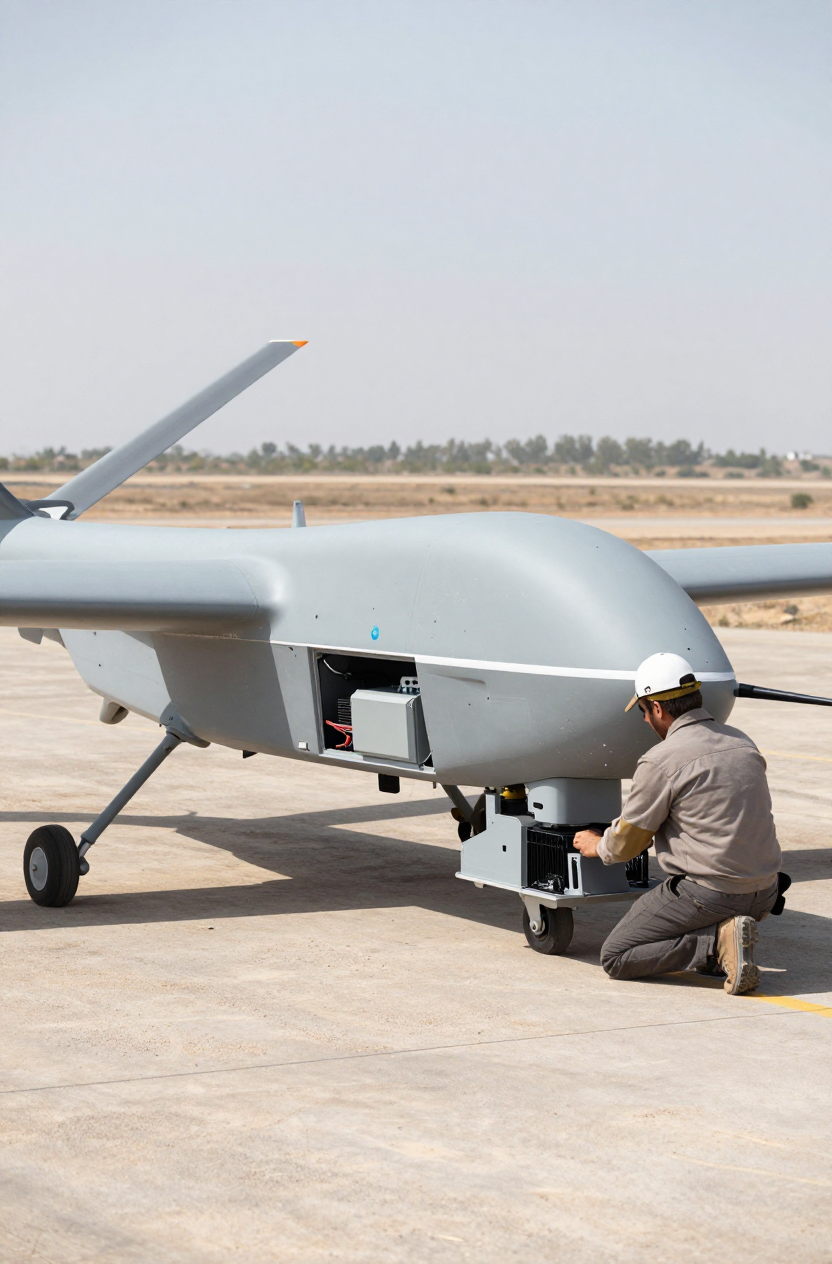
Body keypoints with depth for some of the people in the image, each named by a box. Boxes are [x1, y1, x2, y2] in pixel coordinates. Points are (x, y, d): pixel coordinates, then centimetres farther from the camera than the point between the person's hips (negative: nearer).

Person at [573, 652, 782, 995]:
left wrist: (598, 846, 22)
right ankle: (723, 939, 3)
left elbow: (626, 843, -2)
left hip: (708, 894, -8)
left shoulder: (661, 761, -13)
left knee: (615, 957, 5)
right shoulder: (742, 743, 8)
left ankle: (718, 942, -12)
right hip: (763, 895, 8)